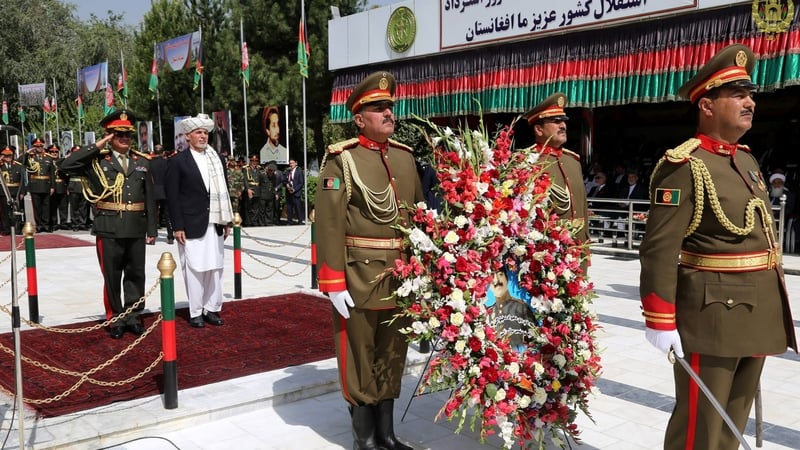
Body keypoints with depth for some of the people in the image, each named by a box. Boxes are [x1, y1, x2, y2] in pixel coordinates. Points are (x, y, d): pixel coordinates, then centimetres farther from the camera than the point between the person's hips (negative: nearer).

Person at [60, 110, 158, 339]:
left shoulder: (142, 161, 9)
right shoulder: (97, 160, 1)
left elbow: (150, 198, 8)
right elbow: (67, 165, -15)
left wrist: (152, 229, 4)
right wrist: (97, 146, -11)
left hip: (136, 229, 3)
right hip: (109, 229, -2)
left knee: (136, 275, 9)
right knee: (112, 277, 6)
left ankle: (133, 317, 20)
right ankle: (116, 320, 17)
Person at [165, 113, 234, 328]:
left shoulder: (217, 159, 11)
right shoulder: (178, 161, -3)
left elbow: (223, 191, 12)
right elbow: (172, 196, -5)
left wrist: (227, 221, 9)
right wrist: (177, 227, -10)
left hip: (215, 224, 5)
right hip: (192, 226, -4)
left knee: (215, 268, 7)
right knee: (194, 269, 0)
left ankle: (212, 309, 17)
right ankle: (195, 312, 10)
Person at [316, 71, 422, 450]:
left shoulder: (405, 156, 10)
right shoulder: (341, 159, -8)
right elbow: (329, 225, -13)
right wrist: (333, 283, -17)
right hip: (359, 279, -6)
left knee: (392, 355, 15)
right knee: (360, 357, 8)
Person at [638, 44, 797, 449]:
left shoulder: (746, 160, 13)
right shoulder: (684, 166, -15)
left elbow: (761, 232, 17)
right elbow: (659, 250, -20)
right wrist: (660, 321, -21)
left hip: (757, 313, 9)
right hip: (712, 314, -9)